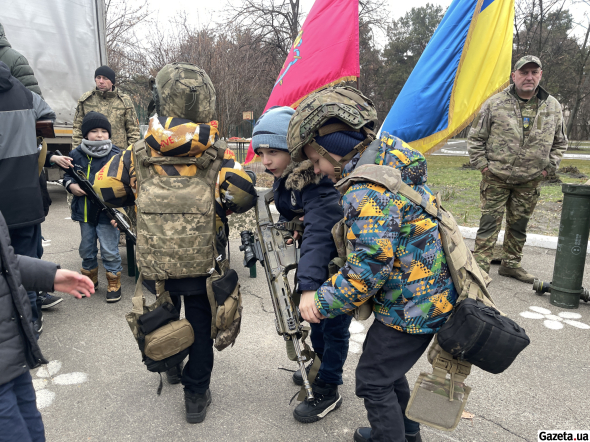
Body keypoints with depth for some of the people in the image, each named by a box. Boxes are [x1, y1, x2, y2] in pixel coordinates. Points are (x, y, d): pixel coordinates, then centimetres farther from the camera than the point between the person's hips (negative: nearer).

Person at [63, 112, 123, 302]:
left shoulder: (116, 155, -9)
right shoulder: (76, 154, 2)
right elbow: (67, 175, 17)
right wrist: (71, 185, -7)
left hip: (107, 214, -4)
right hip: (84, 211, 5)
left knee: (109, 251, 1)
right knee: (86, 249, 18)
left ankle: (114, 283, 19)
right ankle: (90, 279, 38)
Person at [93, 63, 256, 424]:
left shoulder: (139, 155, -6)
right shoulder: (218, 155, -11)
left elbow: (106, 188, 1)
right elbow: (244, 196, -18)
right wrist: (220, 208, 2)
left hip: (155, 264, 2)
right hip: (203, 263, -2)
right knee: (200, 325, 16)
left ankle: (171, 366, 53)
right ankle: (196, 395, 27)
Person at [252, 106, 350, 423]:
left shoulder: (317, 181, -33)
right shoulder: (285, 178, -5)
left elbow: (319, 232, -43)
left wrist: (308, 285, -49)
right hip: (318, 259, 8)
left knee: (333, 326, 5)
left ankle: (327, 392, 24)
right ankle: (320, 367, 46)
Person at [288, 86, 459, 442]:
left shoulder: (368, 191, -26)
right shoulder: (390, 165, 6)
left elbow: (370, 267, -29)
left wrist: (321, 302, -18)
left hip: (413, 306, -10)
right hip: (425, 295, 10)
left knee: (373, 381, 6)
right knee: (386, 366, 25)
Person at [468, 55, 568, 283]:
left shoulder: (553, 107, 6)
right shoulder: (495, 104, -5)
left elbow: (560, 142, 17)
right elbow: (475, 138, 1)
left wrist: (549, 167, 6)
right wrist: (482, 164, -5)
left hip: (529, 182, 4)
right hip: (496, 179, -3)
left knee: (519, 225, 13)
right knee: (490, 223, -3)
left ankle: (511, 264, 27)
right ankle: (480, 266, 3)